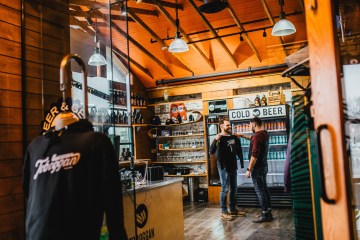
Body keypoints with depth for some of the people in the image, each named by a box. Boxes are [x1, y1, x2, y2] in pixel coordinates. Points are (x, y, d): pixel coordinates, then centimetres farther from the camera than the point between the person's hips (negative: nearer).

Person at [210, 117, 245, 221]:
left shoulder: (234, 138, 9)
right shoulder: (219, 138, -9)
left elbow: (239, 151, 15)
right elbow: (211, 152, -21)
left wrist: (242, 164, 9)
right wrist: (215, 140, -36)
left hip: (233, 167, 7)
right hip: (223, 168, -6)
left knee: (234, 188, 13)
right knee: (225, 189, -3)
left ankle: (233, 209, 24)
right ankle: (224, 212, 5)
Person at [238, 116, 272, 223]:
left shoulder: (257, 136, -21)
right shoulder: (264, 134, 7)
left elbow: (254, 155, -24)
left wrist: (249, 169, -19)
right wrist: (242, 135, 34)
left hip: (257, 168, -9)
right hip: (264, 166, 9)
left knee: (260, 191, -4)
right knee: (264, 189, 15)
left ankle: (265, 215, 1)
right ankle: (268, 212, 22)